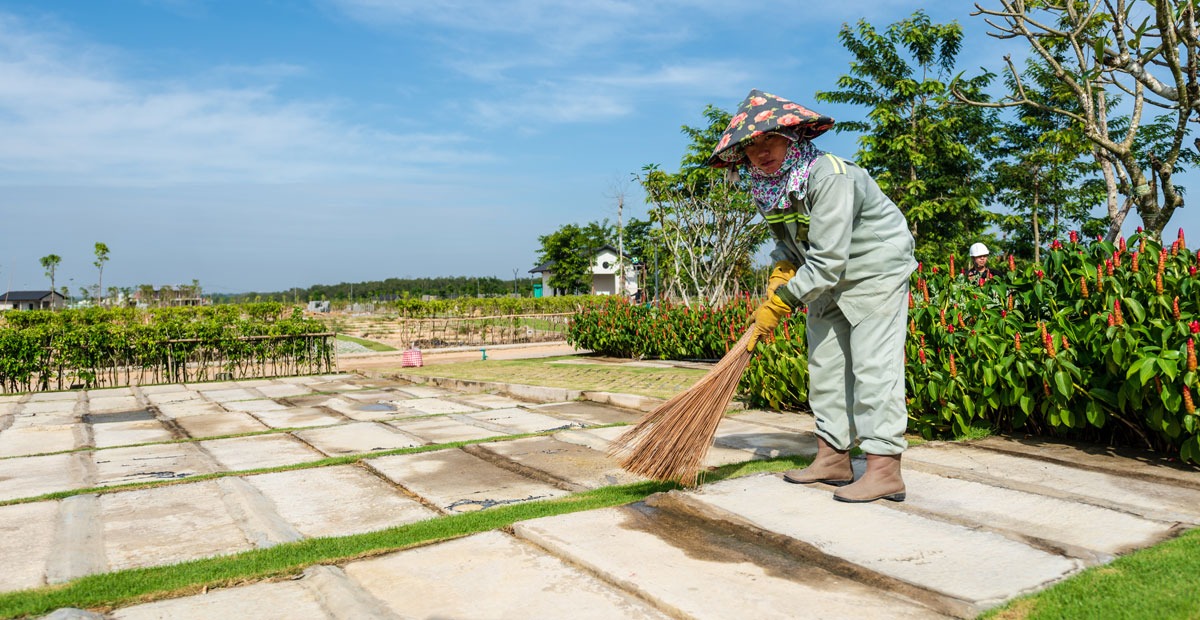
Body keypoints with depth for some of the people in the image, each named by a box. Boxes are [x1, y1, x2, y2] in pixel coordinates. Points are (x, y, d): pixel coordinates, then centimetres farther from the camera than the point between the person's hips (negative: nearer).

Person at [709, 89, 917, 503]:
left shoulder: (829, 176, -29)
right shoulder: (766, 184, -4)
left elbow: (827, 262, -31)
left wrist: (781, 301, -25)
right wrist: (781, 271, -7)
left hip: (874, 270, -8)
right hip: (827, 281, 8)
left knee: (873, 364, -13)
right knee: (824, 365, 7)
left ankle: (884, 469, -10)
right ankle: (833, 457, 16)